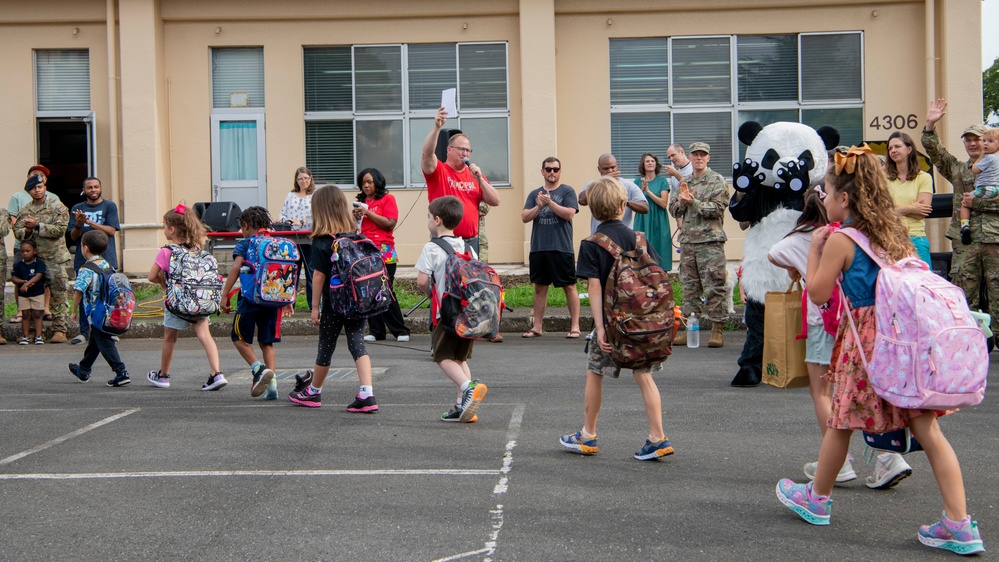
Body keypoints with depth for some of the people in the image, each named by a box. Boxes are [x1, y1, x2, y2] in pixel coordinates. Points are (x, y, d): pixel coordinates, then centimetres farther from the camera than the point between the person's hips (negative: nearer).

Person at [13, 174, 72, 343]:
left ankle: (59, 330, 0)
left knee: (58, 296, -4)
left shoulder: (58, 208, -2)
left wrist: (37, 226, -17)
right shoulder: (24, 211, 13)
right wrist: (27, 231, -14)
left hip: (56, 258, -4)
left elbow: (59, 229, -13)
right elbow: (17, 232, 8)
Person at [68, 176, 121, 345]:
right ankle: (84, 332, 7)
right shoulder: (77, 208, 12)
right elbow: (73, 236, 8)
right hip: (83, 259, 2)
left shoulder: (109, 206, 3)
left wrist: (88, 222, -16)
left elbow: (111, 230, -8)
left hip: (106, 259, -2)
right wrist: (78, 225, -13)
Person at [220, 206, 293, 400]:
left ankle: (258, 368, -7)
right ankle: (271, 382, 1)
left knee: (239, 337, 12)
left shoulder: (244, 245, 0)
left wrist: (224, 295, -10)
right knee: (267, 342, 11)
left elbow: (236, 268, -12)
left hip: (250, 297, -4)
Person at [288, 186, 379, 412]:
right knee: (357, 344, 3)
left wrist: (315, 307, -3)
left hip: (334, 303, -3)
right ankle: (367, 394, -10)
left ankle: (313, 391, 31)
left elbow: (319, 276, -10)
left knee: (326, 347, 11)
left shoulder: (322, 242, -12)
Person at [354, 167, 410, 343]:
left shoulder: (387, 198, 1)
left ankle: (400, 331, 1)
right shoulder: (362, 201, 16)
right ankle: (376, 332, 7)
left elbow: (390, 224, -10)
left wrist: (368, 213, -12)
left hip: (384, 252, -5)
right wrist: (355, 217, 1)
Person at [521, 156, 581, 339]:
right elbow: (525, 217, 5)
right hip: (538, 248, 4)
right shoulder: (534, 194, 14)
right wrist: (539, 206, -11)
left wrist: (550, 202, -16)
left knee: (569, 286, -1)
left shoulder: (567, 191, 3)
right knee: (540, 287, 10)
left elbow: (569, 214, -10)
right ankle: (537, 327, 17)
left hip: (562, 248, -4)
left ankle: (575, 326, 4)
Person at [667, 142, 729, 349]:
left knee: (714, 287, -5)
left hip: (711, 241, -5)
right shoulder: (684, 182, 17)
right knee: (689, 287, 8)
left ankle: (717, 329, -1)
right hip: (687, 240, 5)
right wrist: (682, 201, -7)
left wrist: (693, 202, -13)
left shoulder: (717, 181, 0)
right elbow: (674, 209, 13)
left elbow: (717, 208, -10)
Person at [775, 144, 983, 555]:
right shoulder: (895, 232, 11)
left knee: (841, 421, 11)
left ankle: (816, 499, 30)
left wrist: (814, 248, 6)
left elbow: (817, 293, -4)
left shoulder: (840, 239, -8)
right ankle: (960, 524, -1)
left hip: (866, 339, -6)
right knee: (926, 427, 2)